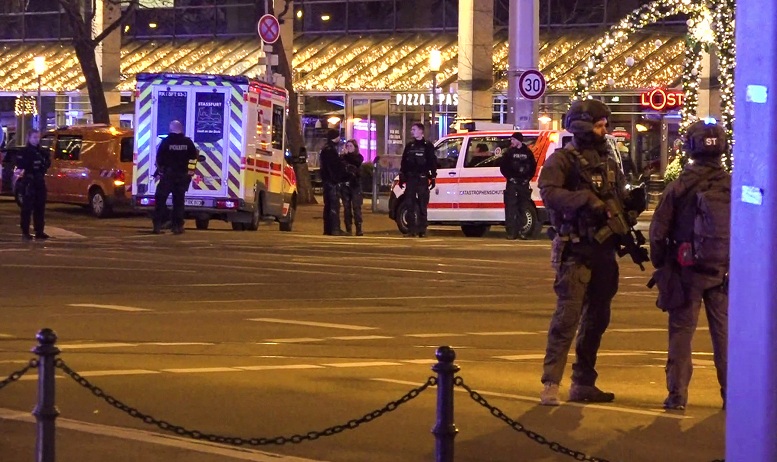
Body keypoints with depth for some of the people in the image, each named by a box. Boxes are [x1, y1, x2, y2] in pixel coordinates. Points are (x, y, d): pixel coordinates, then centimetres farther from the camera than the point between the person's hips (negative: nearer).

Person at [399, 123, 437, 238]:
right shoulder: (409, 146, 14)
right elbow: (403, 163, 15)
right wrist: (402, 178, 10)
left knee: (422, 206, -2)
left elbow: (433, 163, 0)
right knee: (410, 205, 1)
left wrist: (433, 178, -6)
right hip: (410, 179, 4)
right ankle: (411, 230, 3)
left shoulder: (428, 146, 3)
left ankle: (422, 230, 1)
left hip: (422, 179, -4)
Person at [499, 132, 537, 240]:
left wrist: (528, 178, 1)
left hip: (524, 183, 2)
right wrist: (509, 177, -8)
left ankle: (521, 231, 9)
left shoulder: (528, 152, 7)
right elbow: (503, 166, 2)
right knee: (511, 207, -7)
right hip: (512, 183, -2)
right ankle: (511, 232, -7)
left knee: (523, 208, 4)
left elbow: (533, 166, 13)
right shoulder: (509, 152, 3)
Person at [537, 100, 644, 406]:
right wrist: (585, 199, -29)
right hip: (576, 251, -7)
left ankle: (583, 384, 20)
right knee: (568, 315, -13)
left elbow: (619, 199, 19)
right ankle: (550, 383, -13)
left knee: (597, 318, 11)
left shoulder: (608, 162, 18)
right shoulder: (562, 160, -5)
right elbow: (549, 192, -20)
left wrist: (633, 203, -3)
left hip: (604, 251, 8)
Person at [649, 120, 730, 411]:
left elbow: (658, 231, -5)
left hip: (687, 270, -2)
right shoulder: (733, 187, -2)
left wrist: (660, 266, 8)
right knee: (724, 332, 9)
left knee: (681, 332, 4)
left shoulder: (679, 188, -9)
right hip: (723, 272, 2)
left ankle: (677, 394, 2)